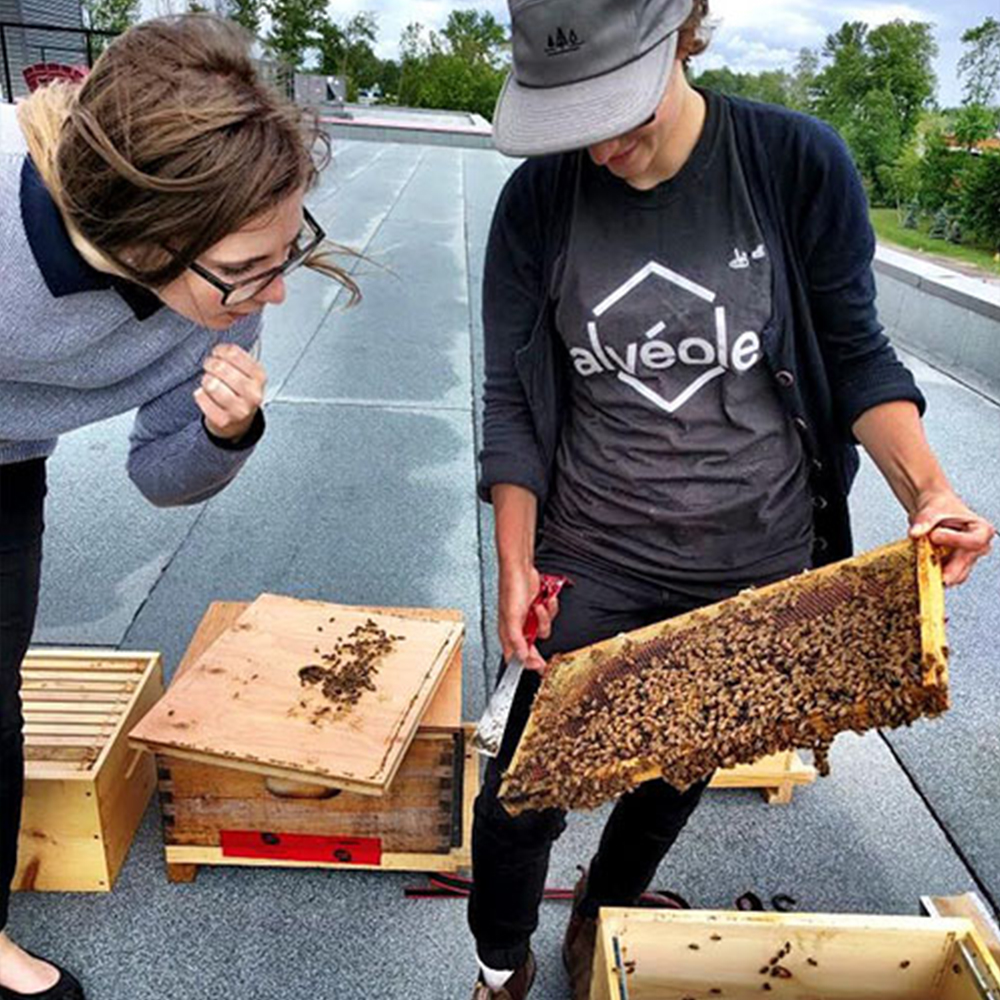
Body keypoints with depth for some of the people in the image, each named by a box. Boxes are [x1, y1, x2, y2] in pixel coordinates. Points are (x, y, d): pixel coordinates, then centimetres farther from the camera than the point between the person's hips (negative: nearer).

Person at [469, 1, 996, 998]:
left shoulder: (798, 163, -10)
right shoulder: (540, 197, -9)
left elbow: (855, 352, -2)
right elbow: (511, 397, -5)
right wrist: (514, 563, -11)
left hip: (757, 563, 1)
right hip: (594, 561, 0)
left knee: (677, 778, 18)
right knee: (523, 795, 4)